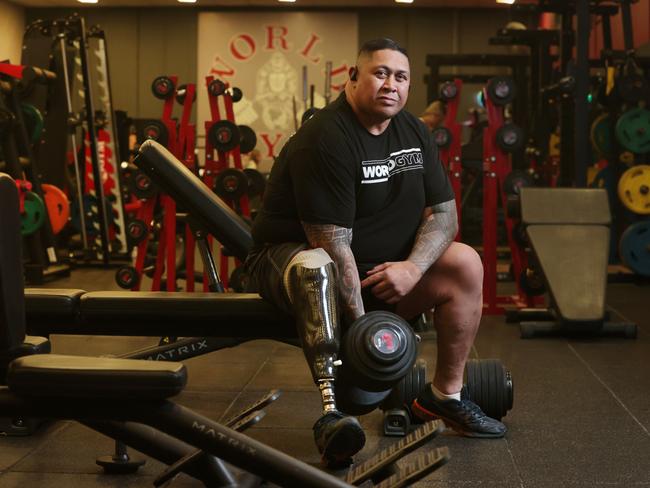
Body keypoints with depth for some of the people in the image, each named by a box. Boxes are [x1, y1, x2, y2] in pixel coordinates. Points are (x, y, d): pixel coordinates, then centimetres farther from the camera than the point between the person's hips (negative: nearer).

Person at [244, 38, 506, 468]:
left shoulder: (413, 133, 3)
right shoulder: (325, 139, -22)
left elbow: (443, 213, 2)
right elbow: (332, 243, -25)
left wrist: (412, 268, -18)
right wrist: (361, 324, -26)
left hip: (380, 268, 7)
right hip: (292, 257, -7)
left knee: (466, 264, -6)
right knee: (315, 267, -40)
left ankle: (445, 395, 5)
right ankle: (330, 411, -50)